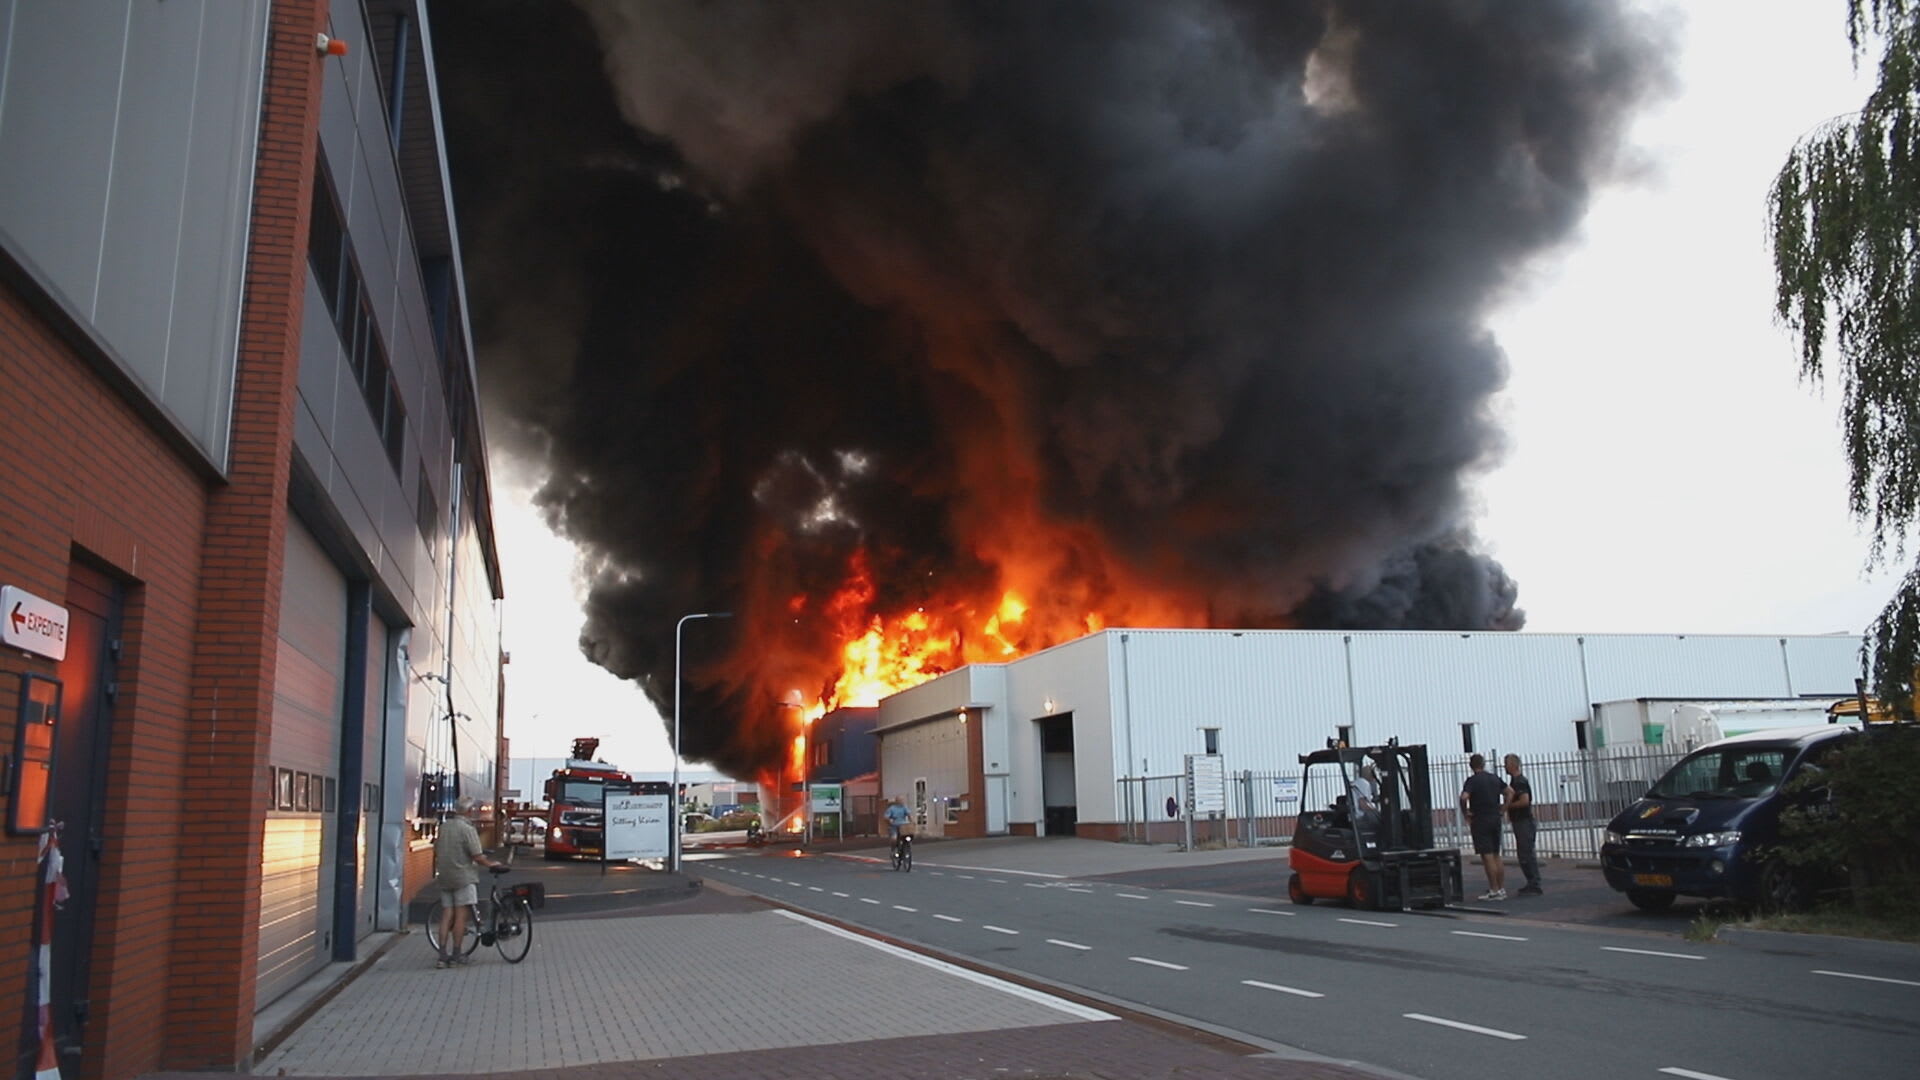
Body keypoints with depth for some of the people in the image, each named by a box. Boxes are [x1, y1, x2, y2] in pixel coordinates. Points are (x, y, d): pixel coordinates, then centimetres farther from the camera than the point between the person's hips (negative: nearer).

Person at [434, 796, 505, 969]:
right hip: (463, 876, -7)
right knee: (461, 916, 0)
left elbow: (436, 852, 17)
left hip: (444, 877, 7)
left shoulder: (443, 826, 7)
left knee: (446, 916, 7)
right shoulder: (467, 829, -14)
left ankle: (443, 956, 4)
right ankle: (456, 954, 2)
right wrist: (491, 863, 1)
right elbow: (478, 857, -16)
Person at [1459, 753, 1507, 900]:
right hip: (1495, 819, 6)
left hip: (1480, 821, -6)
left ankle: (1494, 891, -3)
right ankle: (1502, 889, 15)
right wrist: (1502, 809, 14)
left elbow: (1464, 797, -24)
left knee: (1487, 856, -4)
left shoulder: (1473, 780, -11)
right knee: (1496, 856, 14)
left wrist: (1466, 813, -9)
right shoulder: (1495, 778, 9)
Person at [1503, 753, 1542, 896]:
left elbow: (1525, 801, -25)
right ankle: (1532, 884, 19)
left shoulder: (1520, 781, -15)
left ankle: (1534, 886, -4)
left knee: (1527, 854, -7)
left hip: (1524, 822, -10)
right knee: (1523, 854, 13)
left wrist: (1508, 806, -15)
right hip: (1519, 822, 10)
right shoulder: (1514, 781, 16)